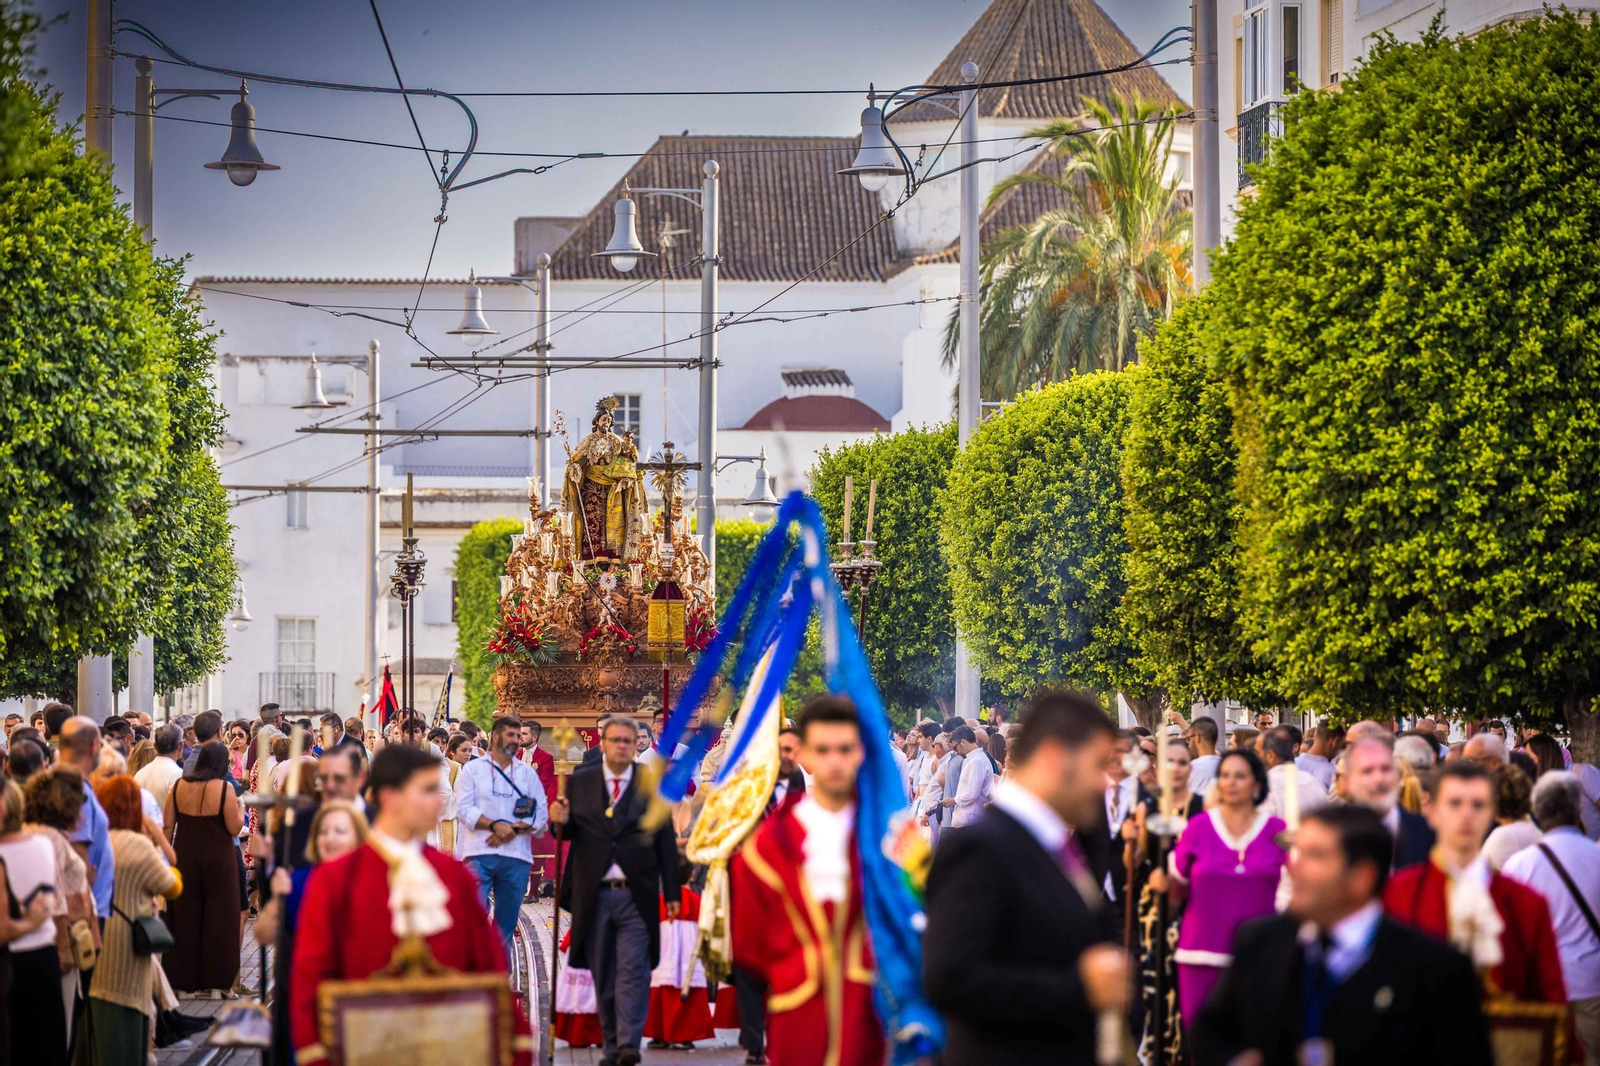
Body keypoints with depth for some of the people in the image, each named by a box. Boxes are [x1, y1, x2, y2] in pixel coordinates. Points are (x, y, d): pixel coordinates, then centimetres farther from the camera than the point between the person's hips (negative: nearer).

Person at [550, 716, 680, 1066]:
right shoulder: (579, 781, 8)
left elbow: (665, 840, 5)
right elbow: (569, 834, 9)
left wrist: (671, 892, 3)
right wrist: (561, 821, -15)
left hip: (636, 895, -2)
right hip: (594, 894, 2)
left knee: (633, 970, -11)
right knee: (602, 975, 8)